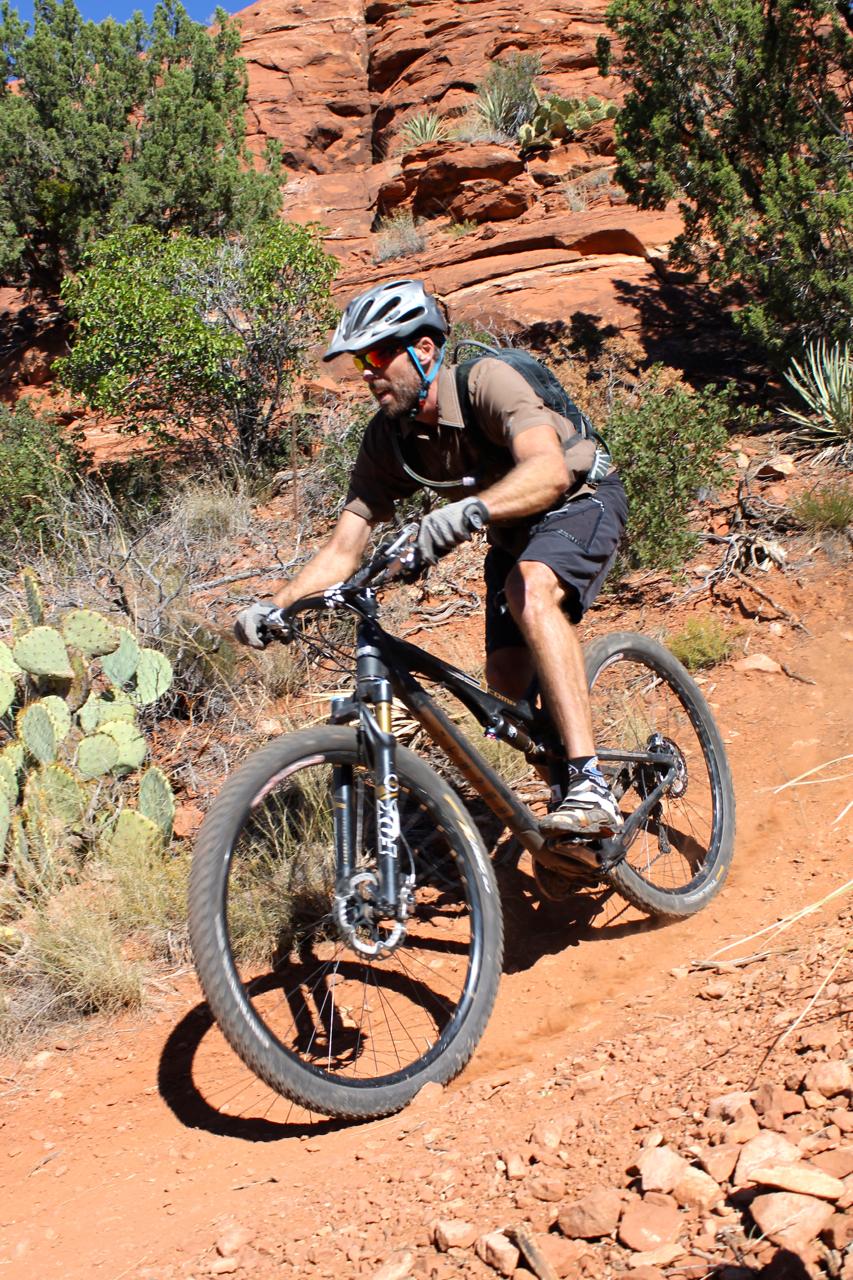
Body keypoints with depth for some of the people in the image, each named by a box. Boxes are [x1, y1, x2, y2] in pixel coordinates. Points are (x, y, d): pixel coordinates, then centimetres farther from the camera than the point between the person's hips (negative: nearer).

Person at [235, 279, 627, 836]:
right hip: (513, 534, 7)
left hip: (582, 499, -7)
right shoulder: (389, 438, -13)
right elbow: (344, 548, -14)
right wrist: (274, 606, -28)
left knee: (530, 591, -37)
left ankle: (591, 788, -38)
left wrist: (471, 508, -64)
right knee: (509, 682, -2)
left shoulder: (485, 382, -30)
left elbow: (549, 469, -47)